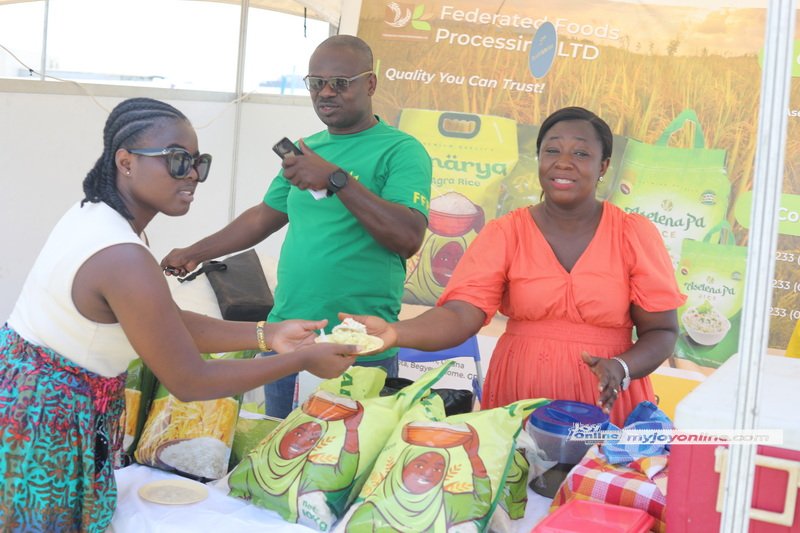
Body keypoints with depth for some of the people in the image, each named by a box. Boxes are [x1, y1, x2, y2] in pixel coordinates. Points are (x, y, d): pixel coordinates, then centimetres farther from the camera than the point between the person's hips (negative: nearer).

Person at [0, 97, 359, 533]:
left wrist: (266, 335, -5)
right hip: (48, 420, -9)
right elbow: (189, 382, -23)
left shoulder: (95, 214, 0)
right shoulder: (124, 260, -30)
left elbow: (170, 324, 3)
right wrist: (303, 360, -18)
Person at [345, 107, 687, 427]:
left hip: (605, 404, 0)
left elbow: (661, 331, 0)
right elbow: (459, 314, -14)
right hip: (517, 399, 1)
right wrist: (396, 333, -33)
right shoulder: (504, 233, -2)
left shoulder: (635, 234, -2)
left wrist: (621, 369, -20)